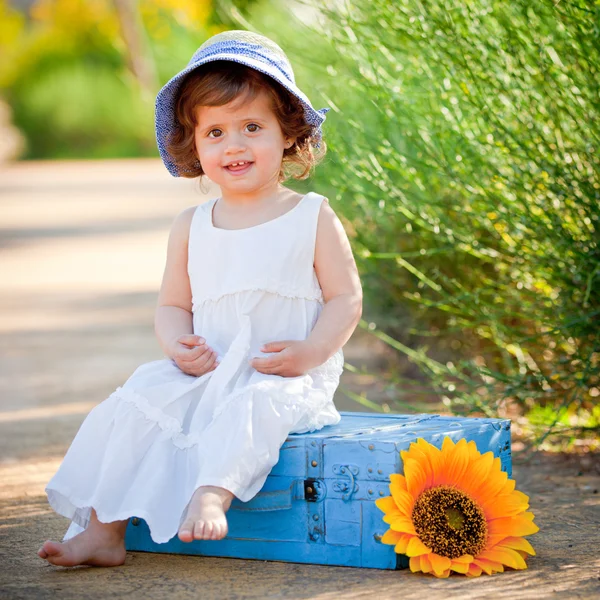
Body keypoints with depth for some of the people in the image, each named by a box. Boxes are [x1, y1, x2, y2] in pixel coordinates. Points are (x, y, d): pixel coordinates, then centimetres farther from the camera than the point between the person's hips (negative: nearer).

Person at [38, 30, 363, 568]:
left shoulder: (313, 218, 1)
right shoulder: (192, 227, 11)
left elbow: (346, 299, 0)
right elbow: (173, 305, 15)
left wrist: (310, 352, -17)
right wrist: (179, 345, -8)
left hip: (288, 378, -4)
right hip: (203, 375, 4)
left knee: (255, 405, -36)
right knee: (137, 401, -17)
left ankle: (210, 497, -51)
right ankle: (102, 529, -18)